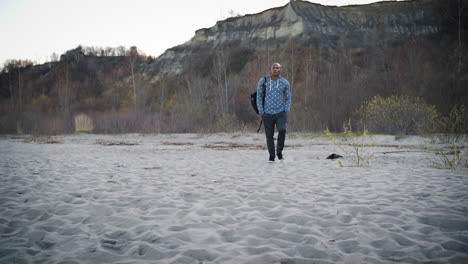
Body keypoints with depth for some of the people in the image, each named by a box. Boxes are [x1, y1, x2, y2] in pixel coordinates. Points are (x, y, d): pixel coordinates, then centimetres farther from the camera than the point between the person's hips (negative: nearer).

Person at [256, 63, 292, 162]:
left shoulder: (285, 83, 4)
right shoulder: (263, 81, 2)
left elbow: (288, 98, 12)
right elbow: (259, 96, 6)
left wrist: (286, 111, 0)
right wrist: (261, 112, -1)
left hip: (281, 113, 0)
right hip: (268, 114, 0)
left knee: (282, 130, -21)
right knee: (269, 135, 0)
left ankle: (279, 151, 0)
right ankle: (271, 156, 17)